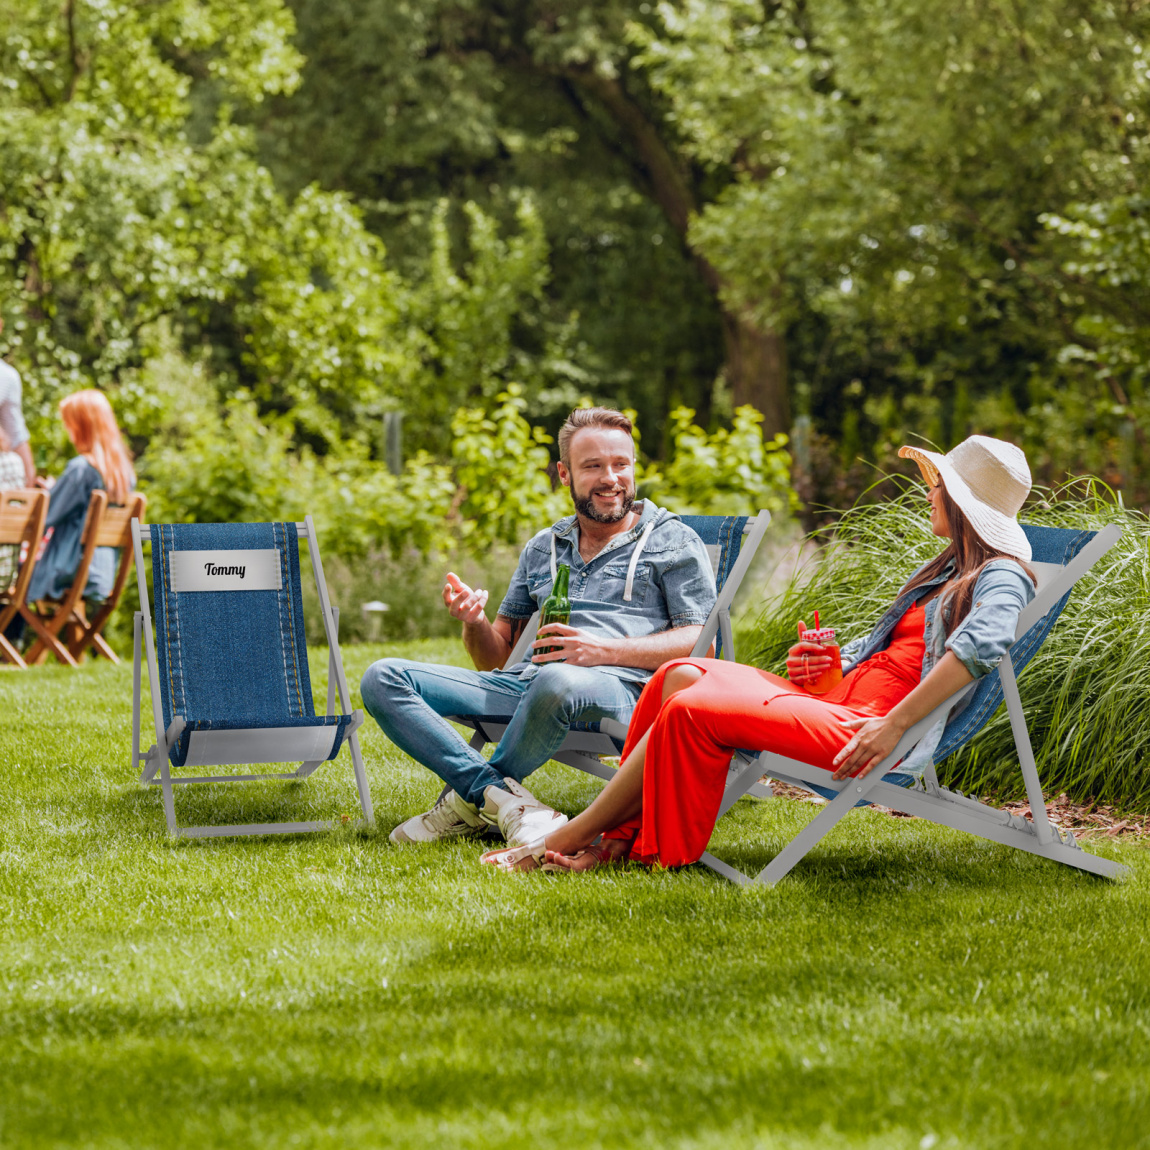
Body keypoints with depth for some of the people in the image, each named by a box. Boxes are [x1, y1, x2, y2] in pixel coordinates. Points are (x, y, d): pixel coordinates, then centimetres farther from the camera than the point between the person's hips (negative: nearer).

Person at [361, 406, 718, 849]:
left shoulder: (673, 542, 12)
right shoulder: (543, 548, 25)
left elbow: (699, 643, 0)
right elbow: (495, 657, 23)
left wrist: (606, 651, -14)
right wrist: (474, 622, -2)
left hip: (621, 686, -5)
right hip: (525, 682, 5)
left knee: (558, 680, -43)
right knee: (383, 678, -12)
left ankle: (469, 800, -18)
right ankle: (503, 799, -27)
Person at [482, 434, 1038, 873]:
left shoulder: (1001, 578, -6)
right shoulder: (945, 570, 26)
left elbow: (982, 645, -27)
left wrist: (893, 726, -32)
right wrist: (821, 663, 11)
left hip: (864, 728, -10)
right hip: (838, 697, 10)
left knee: (692, 711, -21)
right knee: (681, 675, -7)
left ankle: (572, 836, -11)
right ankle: (619, 837, -13)